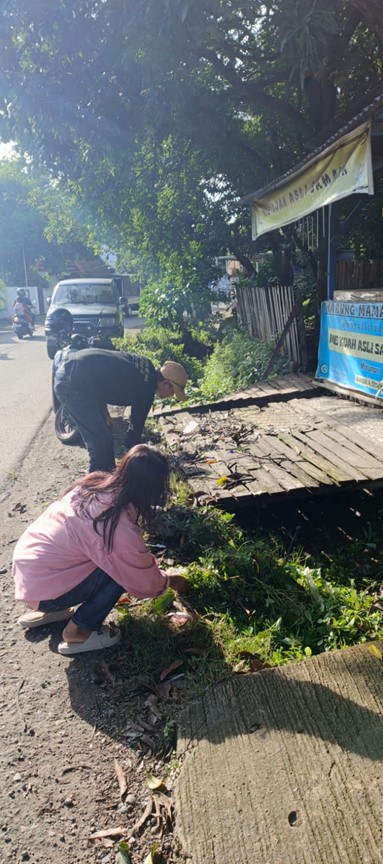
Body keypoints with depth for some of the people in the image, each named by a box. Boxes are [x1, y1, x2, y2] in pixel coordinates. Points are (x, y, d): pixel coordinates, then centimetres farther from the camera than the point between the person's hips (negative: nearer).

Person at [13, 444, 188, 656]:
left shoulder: (95, 482, -5)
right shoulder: (120, 528, -26)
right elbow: (144, 581, -9)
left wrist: (146, 560, 17)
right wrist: (170, 581, 12)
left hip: (25, 560, 8)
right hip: (43, 587, -8)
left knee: (121, 559, 15)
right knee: (123, 568, -10)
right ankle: (79, 632, 3)